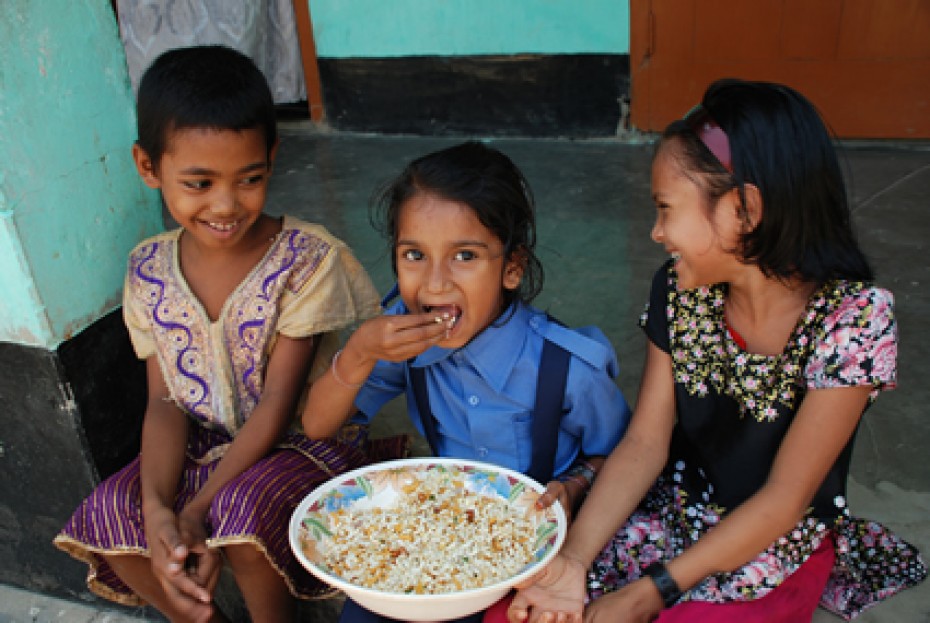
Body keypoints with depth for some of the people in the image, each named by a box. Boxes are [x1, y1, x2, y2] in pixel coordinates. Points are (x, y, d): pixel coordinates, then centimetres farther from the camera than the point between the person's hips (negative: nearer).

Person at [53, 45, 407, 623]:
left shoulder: (308, 260, -18)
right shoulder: (149, 271, -4)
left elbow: (277, 404, -18)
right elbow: (165, 401, -4)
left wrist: (199, 510, -23)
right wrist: (156, 506, -22)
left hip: (304, 444, -4)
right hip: (203, 450, 5)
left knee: (244, 508, -32)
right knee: (106, 513, -16)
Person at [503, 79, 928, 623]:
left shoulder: (853, 318, -22)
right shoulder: (679, 291, -7)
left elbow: (784, 499, -20)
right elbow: (645, 443, -7)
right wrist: (574, 560, -21)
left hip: (778, 550, -3)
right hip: (677, 512, 3)